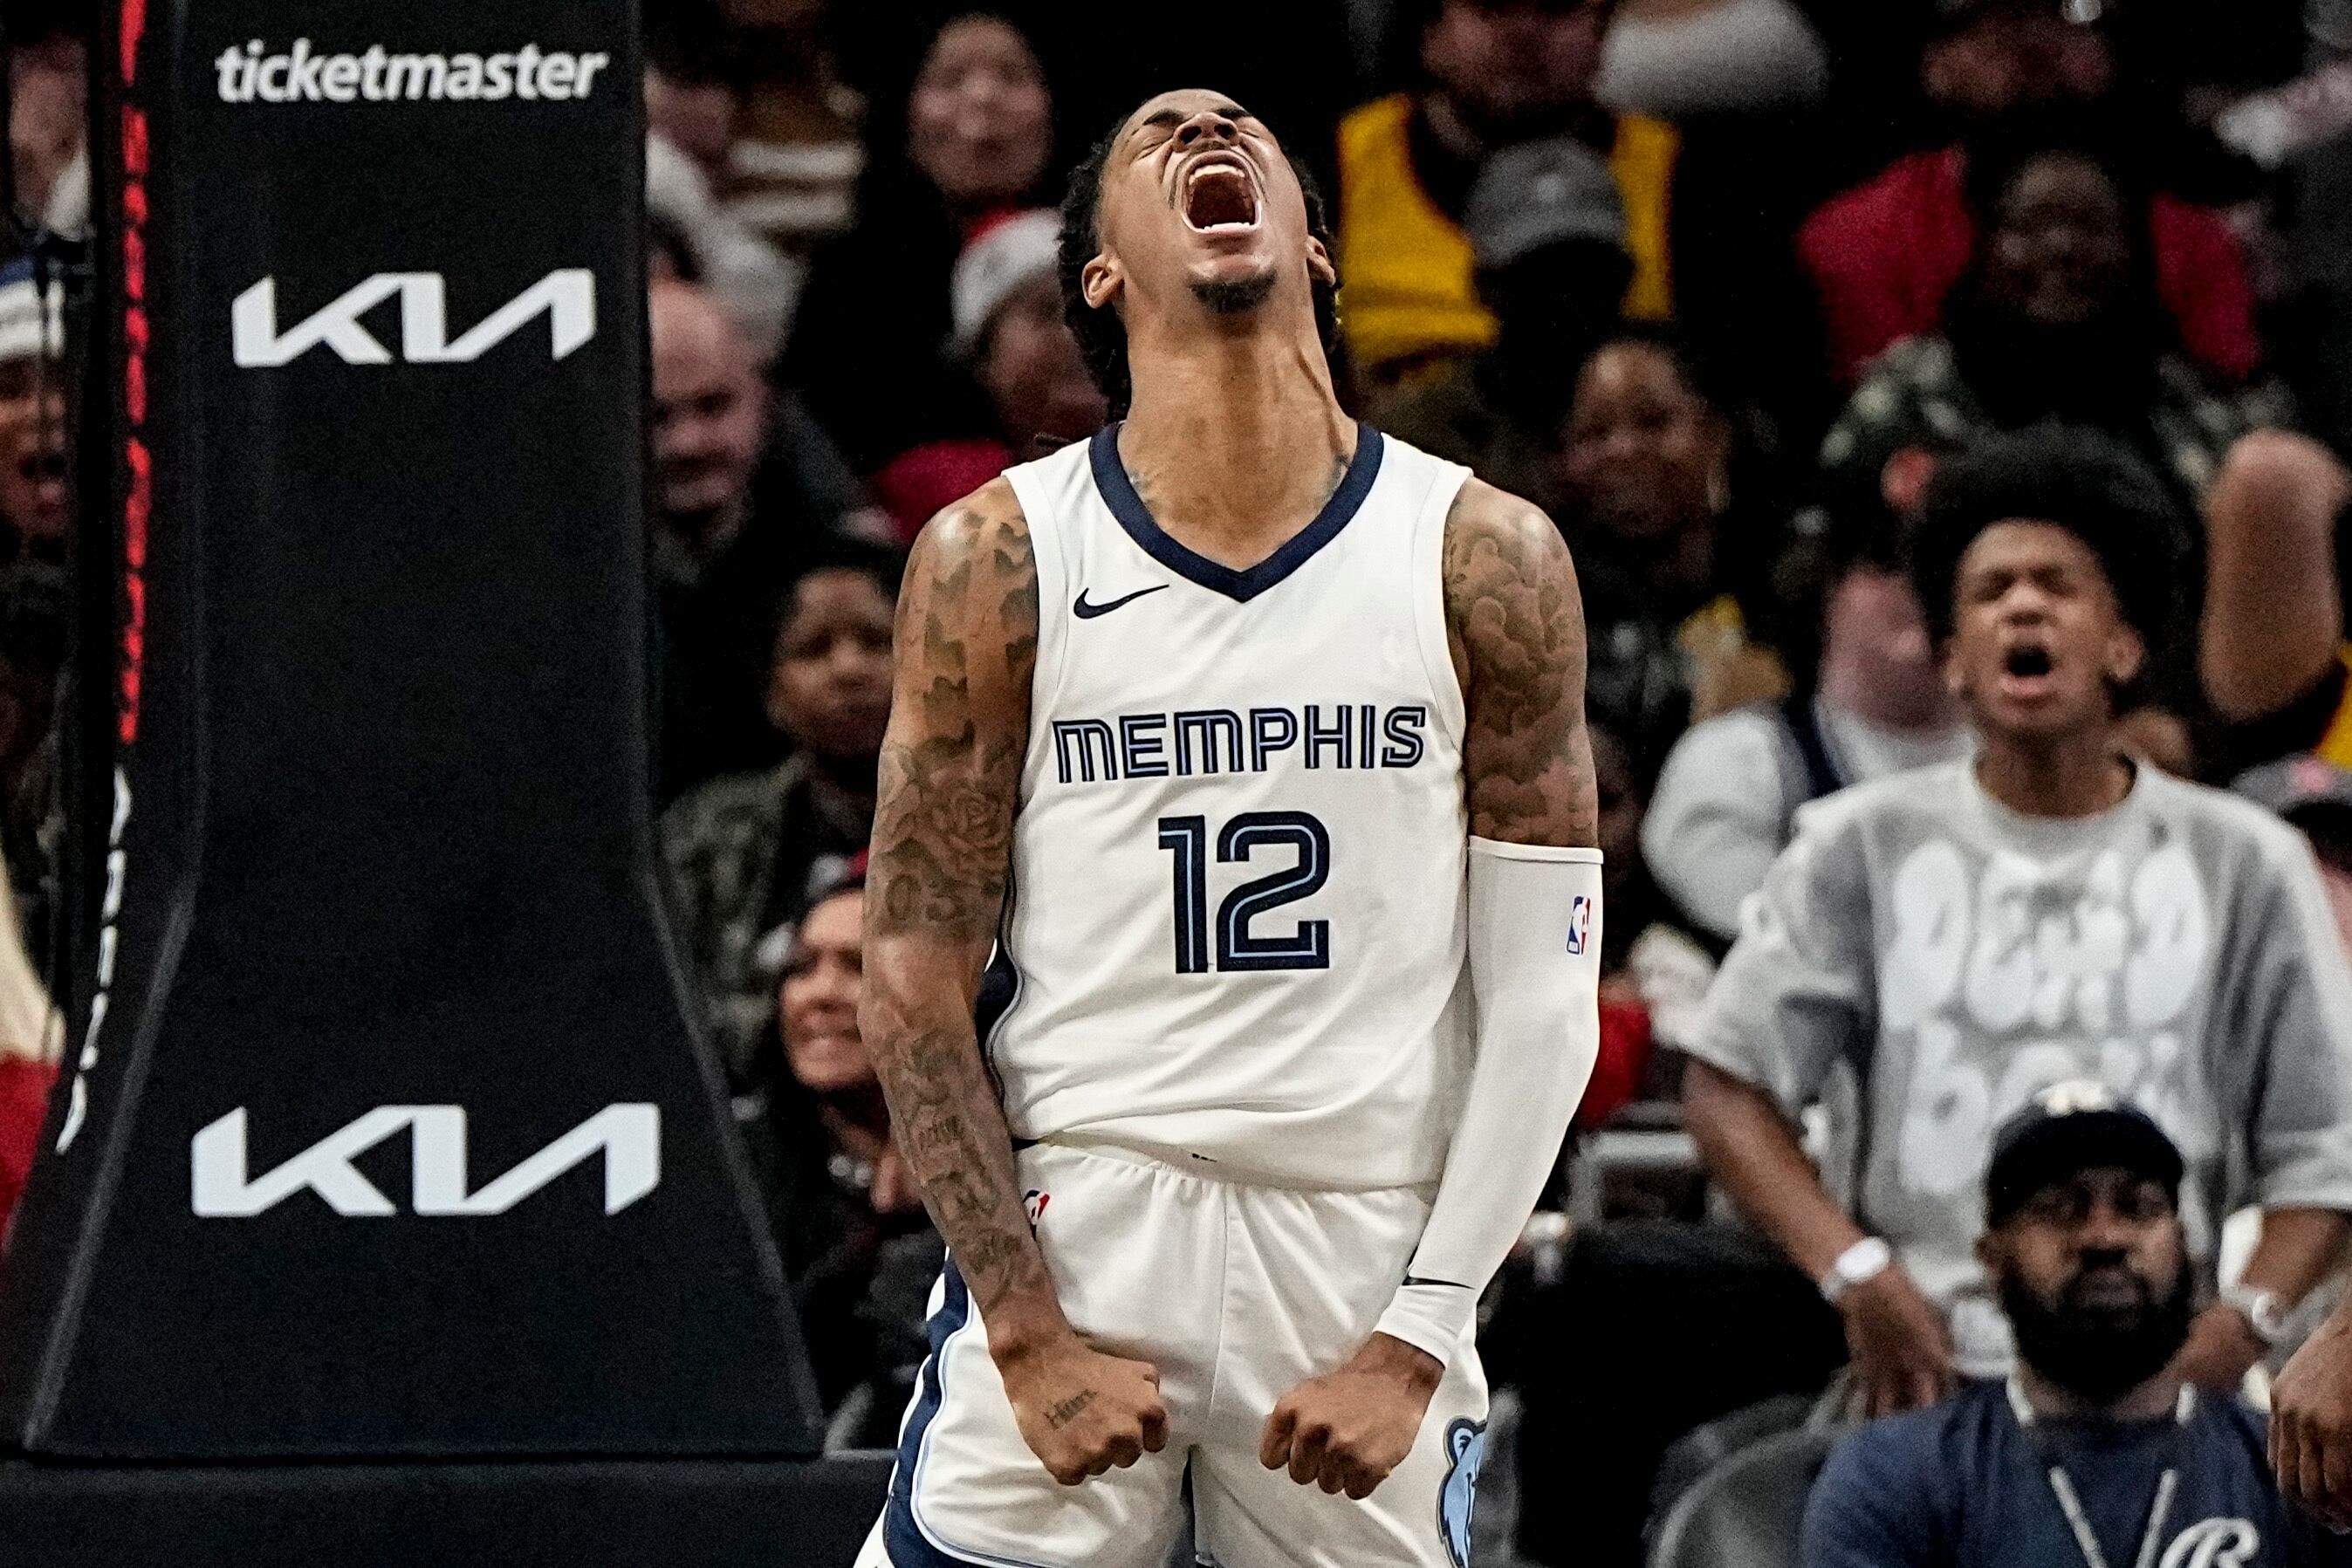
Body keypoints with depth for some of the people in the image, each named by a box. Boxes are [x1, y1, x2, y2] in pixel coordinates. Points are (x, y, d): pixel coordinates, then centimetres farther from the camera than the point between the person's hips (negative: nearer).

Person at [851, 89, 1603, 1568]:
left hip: (1369, 1242, 1)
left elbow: (1546, 994, 1)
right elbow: (915, 977, 1)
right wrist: (1029, 1332, -7)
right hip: (1078, 1221, -1)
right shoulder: (999, 558, 0)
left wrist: (1419, 1338, -6)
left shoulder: (1486, 560, 1)